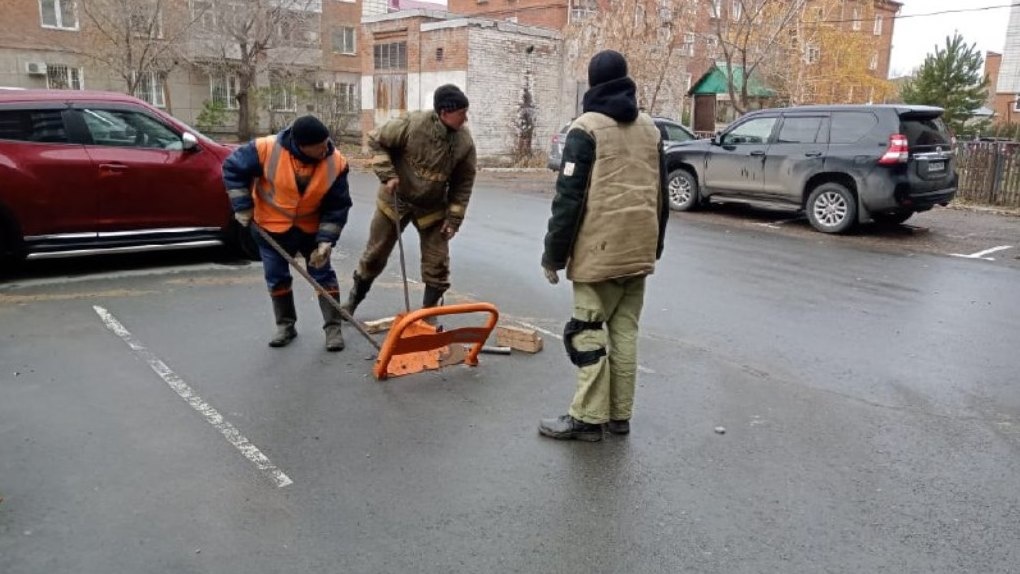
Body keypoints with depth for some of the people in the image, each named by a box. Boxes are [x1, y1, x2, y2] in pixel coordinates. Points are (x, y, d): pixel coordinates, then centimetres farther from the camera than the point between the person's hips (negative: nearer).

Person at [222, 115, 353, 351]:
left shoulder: (336, 163, -22)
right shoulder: (266, 148, -27)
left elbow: (338, 206, -14)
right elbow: (233, 168, -12)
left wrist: (326, 239, -21)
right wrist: (242, 206, -13)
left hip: (311, 228, 0)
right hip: (271, 227, 0)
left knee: (323, 275, 2)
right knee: (276, 277, 9)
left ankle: (333, 327, 11)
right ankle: (285, 325, 26)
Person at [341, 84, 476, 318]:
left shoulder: (465, 142, -14)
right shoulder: (412, 124, -24)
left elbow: (464, 183, -4)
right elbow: (376, 140, -11)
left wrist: (453, 218, -8)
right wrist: (387, 174, -20)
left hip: (433, 208, 2)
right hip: (395, 200, -2)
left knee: (437, 264, -1)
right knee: (375, 255, 12)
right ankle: (353, 300, 35)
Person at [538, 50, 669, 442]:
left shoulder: (586, 128, -8)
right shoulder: (650, 128, 14)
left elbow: (569, 198, -12)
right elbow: (661, 196, 19)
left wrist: (553, 254, -7)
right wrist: (655, 246, 26)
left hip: (600, 250, -6)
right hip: (638, 250, 7)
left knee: (588, 331, -1)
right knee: (625, 330, 10)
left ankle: (588, 418, 2)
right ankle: (620, 414, 16)